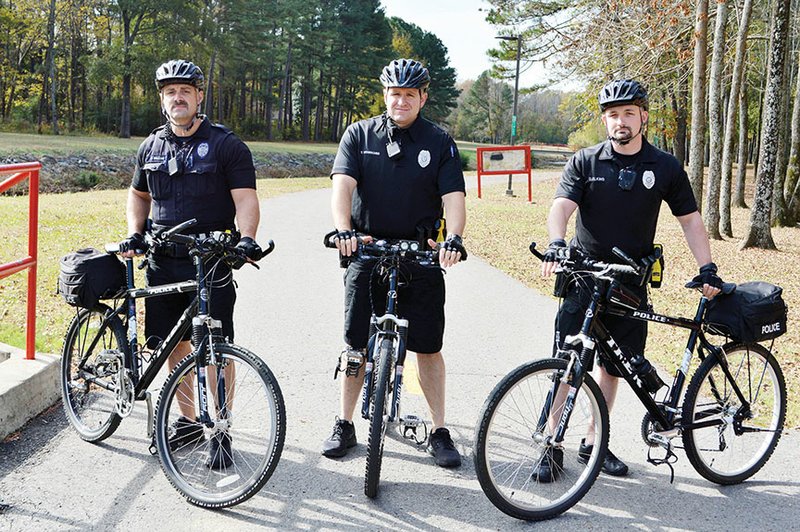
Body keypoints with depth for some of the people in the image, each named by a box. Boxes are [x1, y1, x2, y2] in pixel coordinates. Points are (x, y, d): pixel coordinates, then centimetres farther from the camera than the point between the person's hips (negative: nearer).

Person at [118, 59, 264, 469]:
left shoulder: (225, 144, -2)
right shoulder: (152, 146, 13)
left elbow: (245, 198, -8)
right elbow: (138, 194, 26)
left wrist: (246, 237, -26)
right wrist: (134, 234, 9)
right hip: (163, 264, 5)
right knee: (174, 344, 11)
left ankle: (220, 431, 6)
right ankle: (188, 420, 26)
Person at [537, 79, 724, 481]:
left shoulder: (666, 168, 3)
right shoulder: (584, 162, -2)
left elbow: (690, 220, 8)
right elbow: (561, 206, -14)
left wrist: (707, 269, -1)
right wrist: (556, 244, -33)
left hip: (630, 284, 2)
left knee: (612, 367, 11)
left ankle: (594, 443, 25)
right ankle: (553, 446, 4)